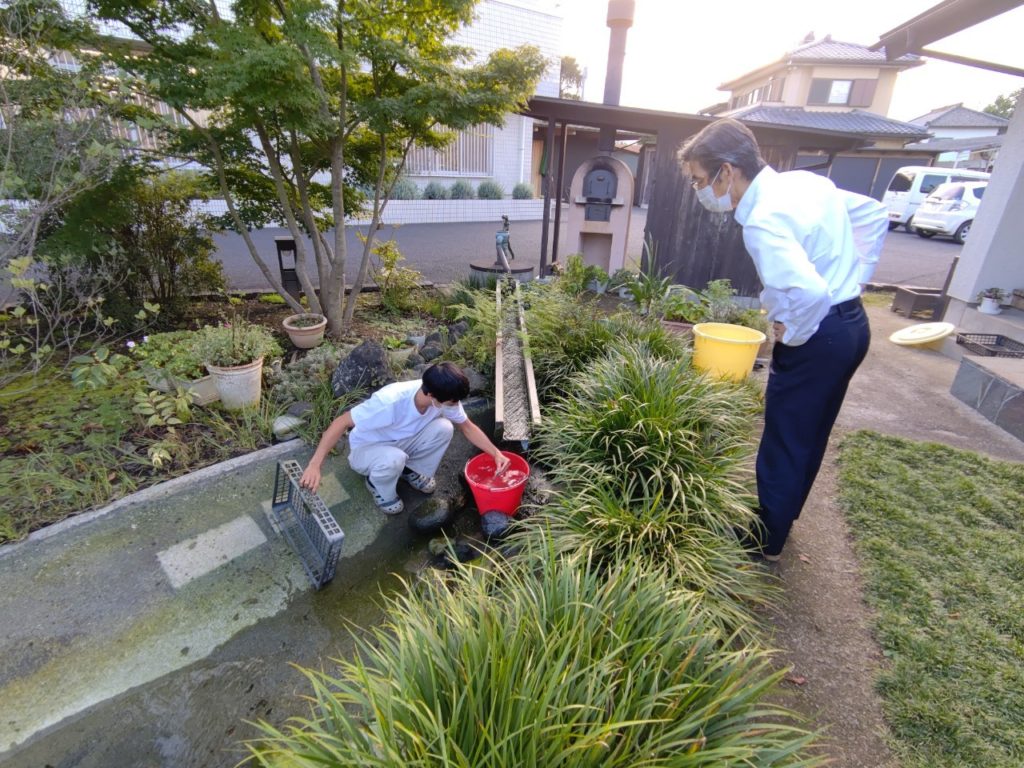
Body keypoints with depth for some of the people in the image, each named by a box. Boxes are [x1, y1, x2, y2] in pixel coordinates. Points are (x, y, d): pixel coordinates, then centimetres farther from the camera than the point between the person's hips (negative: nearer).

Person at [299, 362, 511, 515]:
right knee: (393, 459, -39)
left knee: (444, 428, -22)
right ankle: (379, 488, -3)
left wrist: (496, 453, -16)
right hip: (367, 448, -4)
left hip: (402, 442, 5)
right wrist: (314, 465, -41)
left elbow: (468, 427, -6)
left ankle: (413, 470, 5)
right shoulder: (390, 401, -40)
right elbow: (341, 423, -35)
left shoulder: (444, 398, -22)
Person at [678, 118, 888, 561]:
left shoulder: (763, 222, -24)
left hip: (818, 337, -9)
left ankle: (765, 542, 25)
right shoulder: (807, 180, 5)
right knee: (810, 437, 22)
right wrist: (855, 276, 14)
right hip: (852, 324, 9)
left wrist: (792, 334, -16)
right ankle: (780, 519, 42)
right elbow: (874, 215, 18)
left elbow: (810, 293, -36)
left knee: (783, 445, 7)